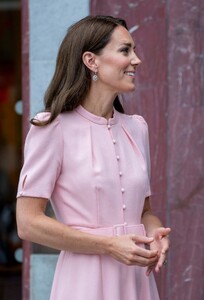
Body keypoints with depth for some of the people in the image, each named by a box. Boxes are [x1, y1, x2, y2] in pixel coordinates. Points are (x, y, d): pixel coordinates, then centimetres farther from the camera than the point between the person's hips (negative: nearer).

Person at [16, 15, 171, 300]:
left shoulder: (136, 128, 9)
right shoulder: (53, 127, -8)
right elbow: (28, 223, -12)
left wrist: (157, 234, -5)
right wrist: (108, 245, -17)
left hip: (138, 277, 5)